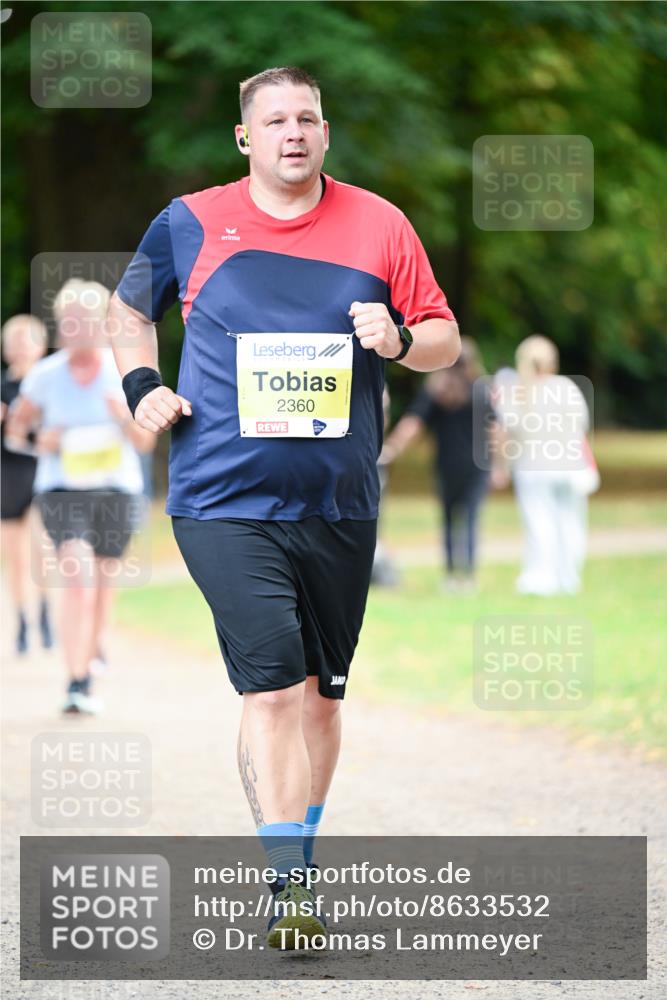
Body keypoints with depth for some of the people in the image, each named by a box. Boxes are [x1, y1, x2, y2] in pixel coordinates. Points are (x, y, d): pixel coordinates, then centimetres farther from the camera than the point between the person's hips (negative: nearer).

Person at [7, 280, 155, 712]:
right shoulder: (46, 375, -4)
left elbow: (146, 441, -1)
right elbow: (17, 422, 11)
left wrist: (125, 417, -22)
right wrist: (40, 439, -10)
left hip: (116, 489, 2)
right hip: (62, 489, -2)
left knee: (103, 583, 12)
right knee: (78, 580, -19)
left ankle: (92, 652, 41)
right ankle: (77, 684, -21)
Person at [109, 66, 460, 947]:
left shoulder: (379, 226, 4)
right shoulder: (190, 224, 2)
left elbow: (445, 339, 10)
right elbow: (128, 308, 18)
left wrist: (399, 341, -12)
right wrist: (141, 385, 2)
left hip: (340, 506, 3)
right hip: (225, 502, -3)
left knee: (320, 693, 12)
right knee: (272, 688, -14)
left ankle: (298, 858, 30)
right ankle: (287, 886, -13)